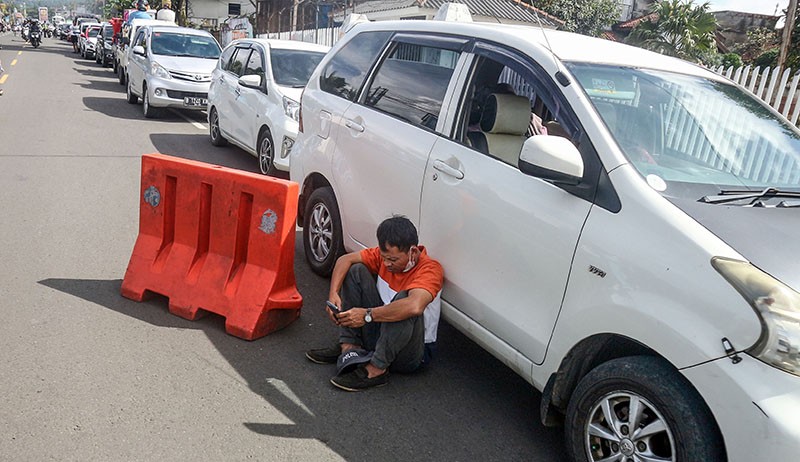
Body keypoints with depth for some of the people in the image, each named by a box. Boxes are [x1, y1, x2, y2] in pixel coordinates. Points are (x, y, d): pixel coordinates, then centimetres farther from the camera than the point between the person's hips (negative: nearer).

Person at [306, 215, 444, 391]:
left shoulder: (430, 269, -25)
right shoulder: (386, 254, -5)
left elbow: (414, 306, -45)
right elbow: (346, 259, -3)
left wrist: (367, 315, -39)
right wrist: (333, 294, -20)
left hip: (411, 353, -7)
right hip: (379, 331, 7)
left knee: (403, 297, -36)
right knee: (357, 270, -4)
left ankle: (376, 369, -29)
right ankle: (349, 346, -8)